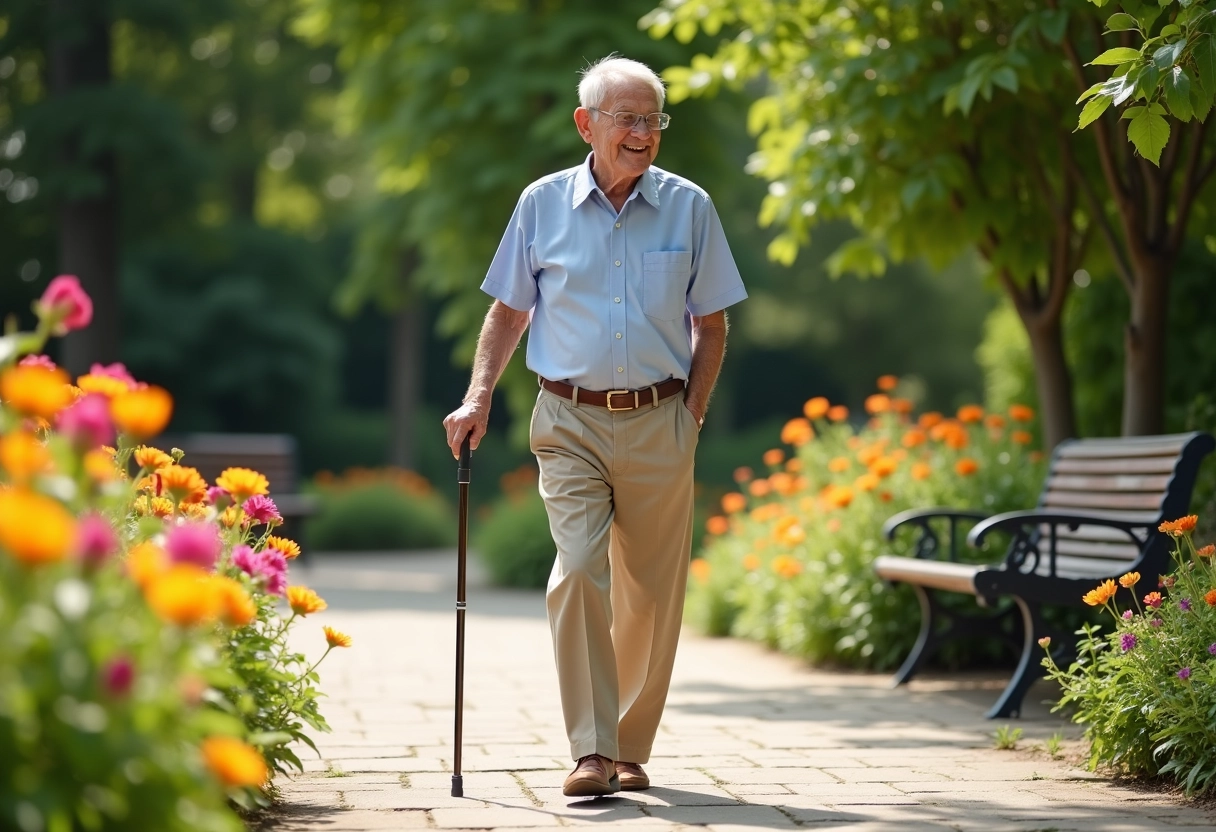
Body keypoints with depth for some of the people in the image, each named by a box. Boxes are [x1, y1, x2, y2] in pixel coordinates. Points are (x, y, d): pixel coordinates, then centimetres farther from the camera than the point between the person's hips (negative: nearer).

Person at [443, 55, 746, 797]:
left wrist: (693, 412, 1)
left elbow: (711, 325, 10)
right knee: (579, 570, -17)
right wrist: (479, 398, 3)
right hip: (571, 423, -1)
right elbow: (510, 311, 13)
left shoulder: (688, 207, 4)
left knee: (652, 592, 5)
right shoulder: (543, 204, 4)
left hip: (658, 425, 1)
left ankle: (632, 750, 20)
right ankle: (592, 751, -15)